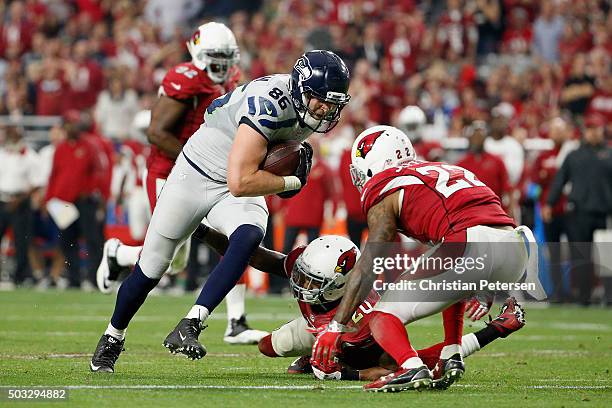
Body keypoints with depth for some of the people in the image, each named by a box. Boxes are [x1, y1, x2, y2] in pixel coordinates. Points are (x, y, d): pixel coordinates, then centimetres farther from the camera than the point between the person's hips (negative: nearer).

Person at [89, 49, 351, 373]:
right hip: (196, 176, -5)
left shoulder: (311, 107, -9)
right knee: (150, 269, 7)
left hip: (240, 190, 5)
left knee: (249, 237, -30)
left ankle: (188, 327, -31)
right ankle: (112, 338, 34)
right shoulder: (269, 103, -33)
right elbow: (240, 182, -36)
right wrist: (292, 181, -24)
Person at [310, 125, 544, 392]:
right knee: (455, 284, 40)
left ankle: (412, 369, -25)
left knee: (383, 318, 3)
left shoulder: (386, 191, 13)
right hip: (516, 250, 7)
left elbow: (367, 268, 6)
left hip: (469, 247, -7)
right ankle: (451, 359, 23)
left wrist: (336, 326, 7)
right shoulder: (446, 170, 34)